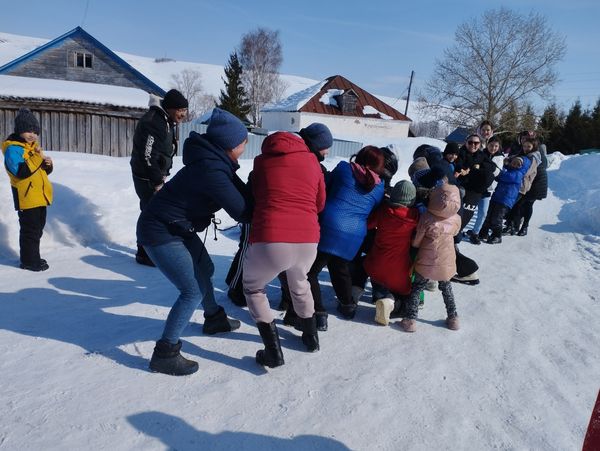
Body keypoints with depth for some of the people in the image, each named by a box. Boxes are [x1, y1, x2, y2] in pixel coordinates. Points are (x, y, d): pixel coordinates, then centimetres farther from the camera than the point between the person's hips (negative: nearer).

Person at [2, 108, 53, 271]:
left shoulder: (33, 146, 14)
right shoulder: (13, 148, -13)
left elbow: (44, 171, 20)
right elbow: (21, 172, -27)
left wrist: (47, 164, -3)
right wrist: (38, 157, -25)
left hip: (40, 196, 9)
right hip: (26, 197, -9)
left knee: (38, 227, 17)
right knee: (30, 230, -3)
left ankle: (33, 257, 29)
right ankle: (29, 261, 7)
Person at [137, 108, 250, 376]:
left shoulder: (215, 161, 0)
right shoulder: (212, 171, -29)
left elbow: (239, 191, 6)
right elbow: (240, 211, -25)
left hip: (179, 228, 10)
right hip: (160, 233, -10)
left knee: (204, 270, 23)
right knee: (193, 291, -8)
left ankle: (214, 319, 45)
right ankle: (165, 353, 3)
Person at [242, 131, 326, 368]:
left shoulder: (261, 161, 12)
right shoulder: (311, 160, 15)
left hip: (270, 241, -3)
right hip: (308, 241, 3)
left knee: (253, 288, 25)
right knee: (299, 284, 34)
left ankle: (273, 351, 18)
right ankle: (311, 337, 48)